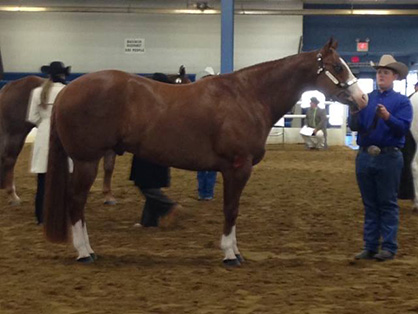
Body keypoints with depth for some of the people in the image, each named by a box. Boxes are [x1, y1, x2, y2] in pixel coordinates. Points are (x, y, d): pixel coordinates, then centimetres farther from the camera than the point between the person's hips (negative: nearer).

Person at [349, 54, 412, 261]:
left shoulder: (401, 101, 0)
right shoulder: (366, 99, 10)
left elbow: (403, 127, -13)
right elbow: (354, 126, 2)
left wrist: (387, 117, -30)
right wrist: (354, 114, -19)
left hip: (388, 157, -4)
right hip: (365, 157, 4)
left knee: (388, 204, 1)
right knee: (369, 204, 9)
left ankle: (389, 247, 4)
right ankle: (370, 246, 13)